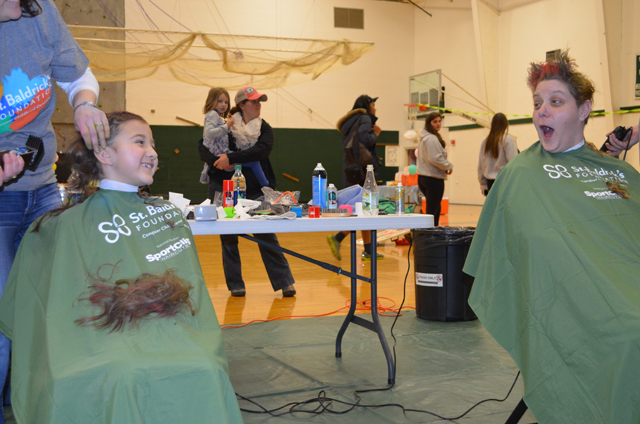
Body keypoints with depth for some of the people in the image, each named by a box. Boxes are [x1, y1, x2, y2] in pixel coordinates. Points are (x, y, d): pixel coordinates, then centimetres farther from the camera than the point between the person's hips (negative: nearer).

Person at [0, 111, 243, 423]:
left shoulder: (170, 213, 22)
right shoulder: (71, 225, 11)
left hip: (174, 333, 3)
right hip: (107, 338, -3)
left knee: (203, 371, -32)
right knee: (126, 377, -38)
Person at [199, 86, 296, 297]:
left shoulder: (264, 129, 5)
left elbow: (262, 150, -14)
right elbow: (203, 148, -3)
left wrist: (231, 158, -22)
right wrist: (218, 162, -23)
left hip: (256, 190, 0)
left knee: (267, 236, -2)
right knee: (228, 238, 3)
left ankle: (284, 282, 5)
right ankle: (236, 285, 13)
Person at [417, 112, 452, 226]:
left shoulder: (424, 138, 16)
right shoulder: (432, 139, -16)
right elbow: (435, 158, -23)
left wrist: (445, 167, 9)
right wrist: (449, 166, -8)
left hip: (423, 177, 10)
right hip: (434, 179, -10)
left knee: (436, 208, 20)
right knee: (432, 210, -6)